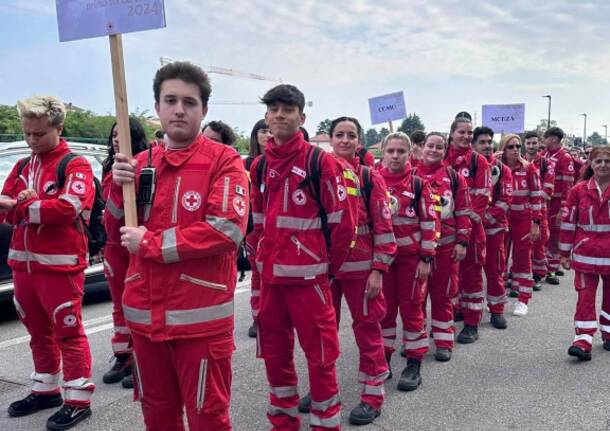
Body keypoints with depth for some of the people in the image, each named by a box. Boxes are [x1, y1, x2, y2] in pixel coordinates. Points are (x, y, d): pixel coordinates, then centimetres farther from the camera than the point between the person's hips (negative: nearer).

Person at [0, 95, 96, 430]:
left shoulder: (75, 166, -8)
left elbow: (69, 208, -22)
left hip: (60, 265, -7)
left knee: (68, 333, -2)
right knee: (39, 332, 18)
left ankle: (78, 400, 7)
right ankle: (46, 389, 32)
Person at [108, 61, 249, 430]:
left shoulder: (224, 160, -7)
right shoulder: (141, 163, 10)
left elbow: (227, 229, -19)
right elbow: (123, 228, 15)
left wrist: (149, 244, -14)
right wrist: (120, 187, -5)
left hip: (200, 318, -5)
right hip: (145, 314, 6)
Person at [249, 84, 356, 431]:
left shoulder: (320, 161, -7)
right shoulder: (259, 166, 10)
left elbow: (343, 221, -8)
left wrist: (330, 266, -1)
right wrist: (262, 259, 14)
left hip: (308, 276, -6)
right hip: (270, 276, 6)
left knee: (320, 354, 3)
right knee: (274, 352, 16)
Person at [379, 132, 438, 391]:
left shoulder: (418, 184, -4)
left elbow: (430, 222, -4)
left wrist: (426, 258, -8)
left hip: (412, 256, -2)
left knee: (412, 309, 6)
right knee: (384, 308, 11)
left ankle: (414, 364, 15)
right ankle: (383, 359, 24)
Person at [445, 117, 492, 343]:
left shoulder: (478, 161, 0)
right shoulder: (442, 159, 7)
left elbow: (482, 196, -6)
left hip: (471, 225, -3)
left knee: (471, 271, 2)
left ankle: (472, 323, 9)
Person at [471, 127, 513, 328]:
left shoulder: (502, 169, 0)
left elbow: (505, 200, -7)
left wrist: (485, 218, -17)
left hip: (493, 227, -1)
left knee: (495, 270, 4)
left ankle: (497, 310, 15)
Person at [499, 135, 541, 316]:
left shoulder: (529, 168, -4)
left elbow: (536, 198, -4)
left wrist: (536, 223, -7)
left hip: (523, 221, -1)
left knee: (522, 259, 6)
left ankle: (523, 300, 15)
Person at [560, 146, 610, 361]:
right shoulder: (578, 190, -2)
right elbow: (568, 222, 1)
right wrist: (565, 253, 2)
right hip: (586, 254, -1)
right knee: (585, 296, -2)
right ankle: (583, 341, -1)